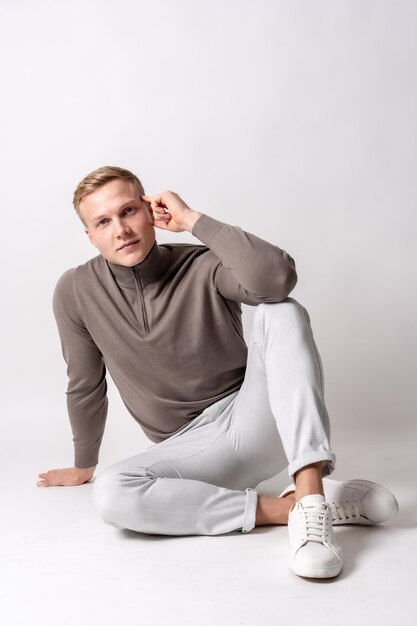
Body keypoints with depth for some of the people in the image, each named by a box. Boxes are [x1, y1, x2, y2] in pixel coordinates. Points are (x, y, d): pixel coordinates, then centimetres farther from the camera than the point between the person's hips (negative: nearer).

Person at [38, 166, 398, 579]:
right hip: (193, 448, 2)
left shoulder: (203, 268, -10)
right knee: (110, 495, -29)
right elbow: (85, 386, 10)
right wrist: (84, 466, 21)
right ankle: (282, 508, -20)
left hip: (252, 418, -1)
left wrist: (193, 220, -24)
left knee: (280, 311, -27)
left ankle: (310, 494, -39)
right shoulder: (76, 292, -4)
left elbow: (278, 278, -32)